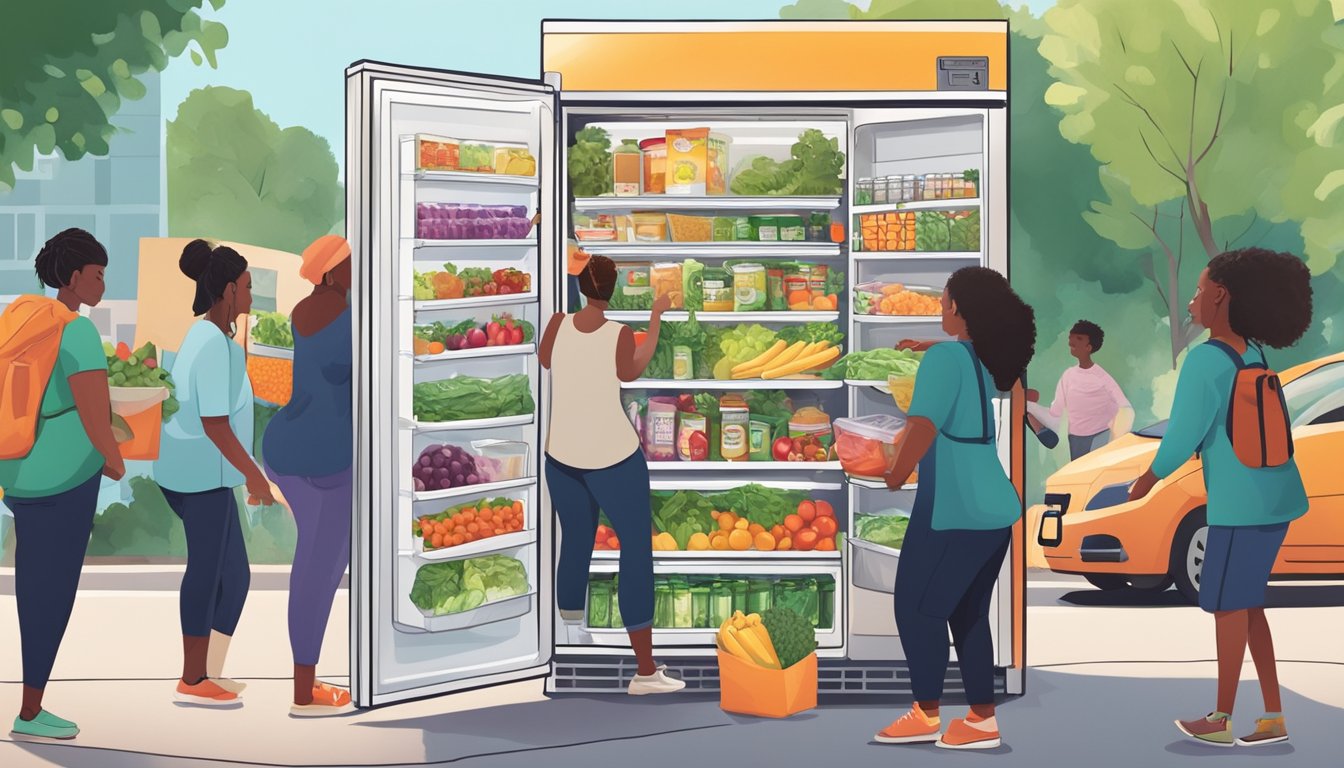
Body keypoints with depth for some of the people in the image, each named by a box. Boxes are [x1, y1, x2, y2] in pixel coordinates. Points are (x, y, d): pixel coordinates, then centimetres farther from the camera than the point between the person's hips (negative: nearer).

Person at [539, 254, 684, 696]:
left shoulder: (559, 324, -6)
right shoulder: (620, 334, -16)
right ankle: (646, 671, -7)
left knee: (575, 542, 20)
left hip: (561, 454, 5)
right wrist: (656, 319, 13)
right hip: (613, 456, -5)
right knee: (637, 548, -1)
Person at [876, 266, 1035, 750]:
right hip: (991, 510, 9)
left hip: (954, 510, -9)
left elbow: (923, 426, -26)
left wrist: (895, 475, -14)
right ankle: (982, 720, 14)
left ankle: (925, 716, 9)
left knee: (917, 608, 3)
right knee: (969, 614, 14)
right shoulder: (985, 360, 12)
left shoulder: (945, 356, -13)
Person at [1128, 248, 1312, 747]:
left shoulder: (1206, 359, -15)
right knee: (1246, 603, 14)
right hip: (1273, 494, 8)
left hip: (1241, 501, -8)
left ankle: (1222, 720, 10)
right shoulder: (1253, 354, 10)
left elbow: (1184, 435, -15)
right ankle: (1273, 716, 15)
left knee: (1228, 605, 2)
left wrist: (1147, 481, 0)